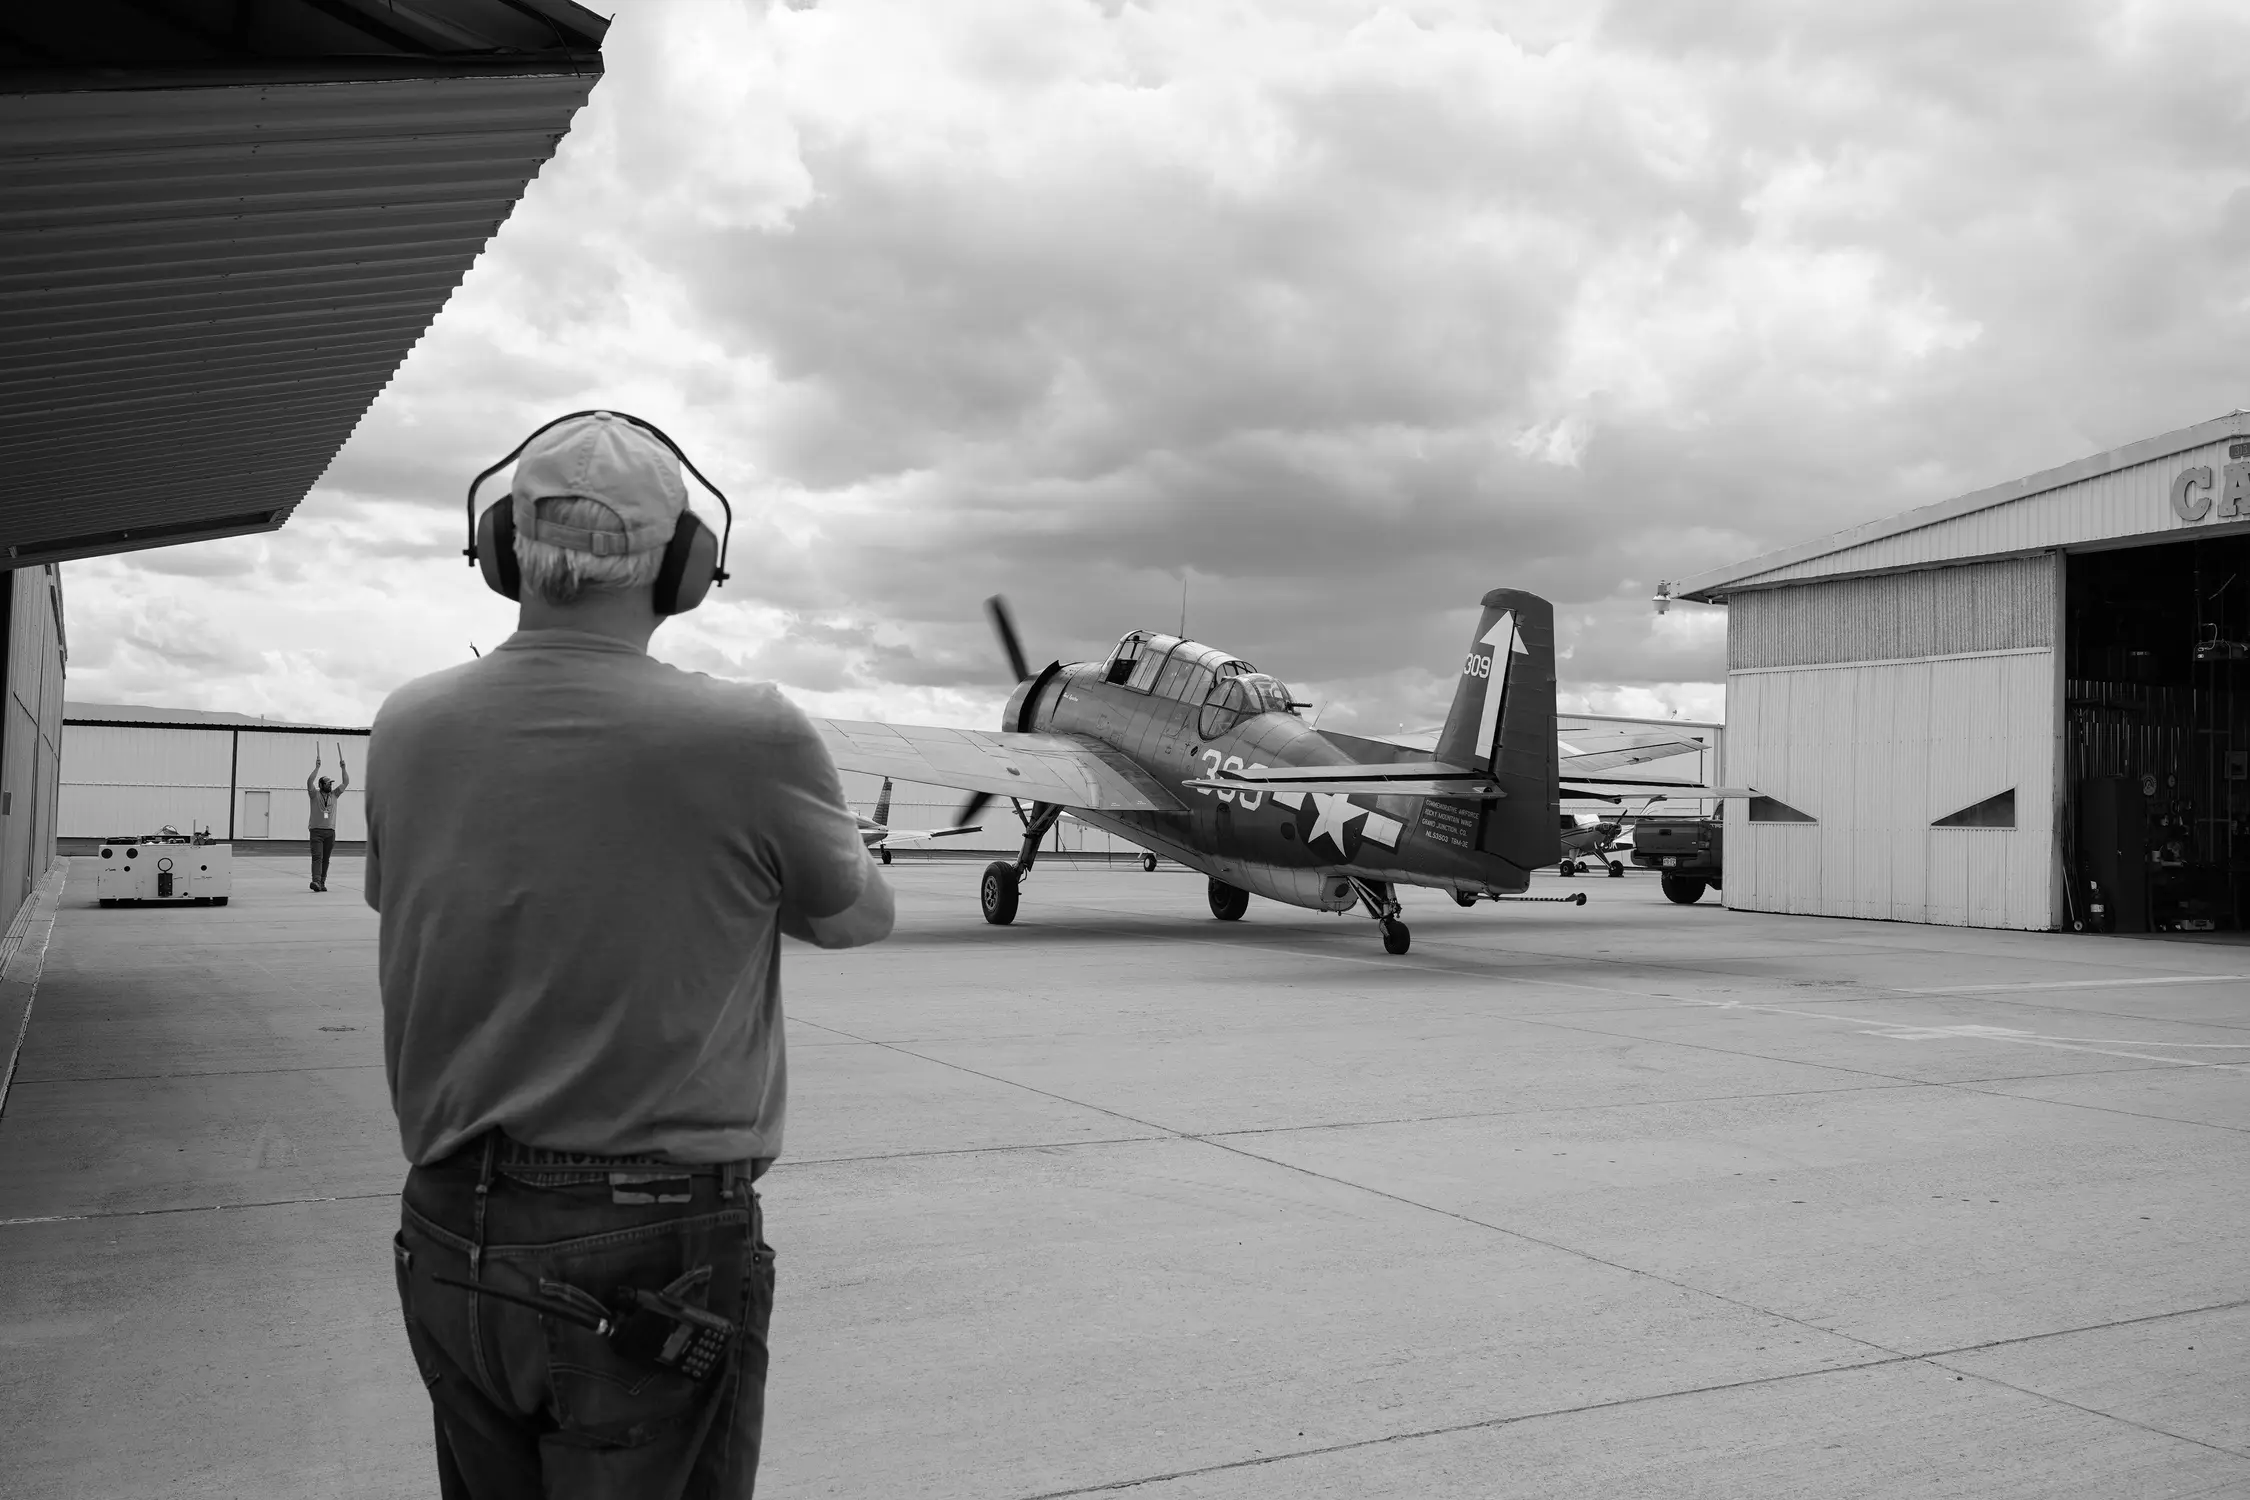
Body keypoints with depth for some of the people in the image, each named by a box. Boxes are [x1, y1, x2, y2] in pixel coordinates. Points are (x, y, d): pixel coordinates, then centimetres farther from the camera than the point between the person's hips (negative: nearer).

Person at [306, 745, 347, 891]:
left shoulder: (334, 795, 11)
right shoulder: (315, 795, 0)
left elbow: (346, 783, 7)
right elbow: (309, 782, -17)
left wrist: (343, 768, -2)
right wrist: (317, 768, -21)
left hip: (330, 832, 4)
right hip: (316, 831, -4)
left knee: (325, 859, 6)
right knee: (317, 857, -15)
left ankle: (322, 883, 8)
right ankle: (316, 881, -27)